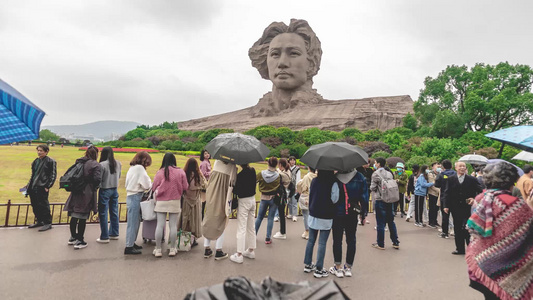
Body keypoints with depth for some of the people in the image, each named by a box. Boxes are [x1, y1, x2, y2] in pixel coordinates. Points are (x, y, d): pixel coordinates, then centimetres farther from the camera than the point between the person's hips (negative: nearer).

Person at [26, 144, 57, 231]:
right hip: (33, 188, 8)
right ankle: (39, 221, 26)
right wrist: (29, 185, 18)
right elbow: (33, 174, 24)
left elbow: (53, 175, -9)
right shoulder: (36, 161, 16)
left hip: (42, 188, -8)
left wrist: (48, 186, -14)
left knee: (43, 205, -4)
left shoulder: (50, 161, -6)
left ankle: (48, 223, 4)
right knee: (35, 205, 13)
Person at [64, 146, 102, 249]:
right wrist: (95, 187, 1)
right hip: (87, 194, -6)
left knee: (74, 216, 15)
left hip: (76, 193, 6)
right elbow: (97, 179, -18)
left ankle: (73, 237, 31)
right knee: (83, 217, 0)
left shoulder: (79, 162, 9)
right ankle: (79, 241, 7)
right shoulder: (96, 165, -10)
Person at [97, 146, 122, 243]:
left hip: (105, 190, -5)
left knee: (103, 214, 4)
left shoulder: (102, 165, -17)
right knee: (114, 212, 14)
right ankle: (114, 233, 24)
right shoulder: (118, 164, -1)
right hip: (114, 190, 6)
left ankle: (104, 237, 8)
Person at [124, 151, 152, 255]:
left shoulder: (132, 167, 14)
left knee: (136, 221, 15)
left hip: (130, 195, 9)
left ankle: (131, 243, 23)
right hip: (135, 197, -9)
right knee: (133, 222, -4)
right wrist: (150, 183, 8)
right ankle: (129, 247, 2)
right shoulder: (140, 168, -13)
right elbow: (146, 185, -15)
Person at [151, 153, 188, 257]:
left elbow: (154, 188, -1)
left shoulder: (160, 172, -7)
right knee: (173, 225, 7)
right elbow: (185, 187, -1)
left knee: (160, 225, 6)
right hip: (175, 202, 0)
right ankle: (172, 249, 14)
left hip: (161, 202, 0)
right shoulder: (180, 172, -5)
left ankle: (158, 249, 12)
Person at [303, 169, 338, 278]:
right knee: (322, 243, 2)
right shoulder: (333, 183, -15)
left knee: (311, 241, 14)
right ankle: (319, 269, 9)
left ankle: (307, 265, 25)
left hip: (313, 215, 5)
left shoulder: (314, 181, 2)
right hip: (326, 217, -5)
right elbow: (334, 199, -13)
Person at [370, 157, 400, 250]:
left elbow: (373, 187, -9)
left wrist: (371, 187, 10)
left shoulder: (376, 174, -10)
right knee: (391, 221, 14)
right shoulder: (389, 174, 8)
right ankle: (395, 242, 19)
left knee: (380, 222, 1)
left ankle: (380, 244, 9)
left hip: (380, 200, -6)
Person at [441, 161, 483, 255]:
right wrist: (446, 206, -4)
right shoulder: (451, 179, 4)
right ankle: (460, 249, 19)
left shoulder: (472, 179, 0)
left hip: (468, 208, -3)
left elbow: (480, 191, 2)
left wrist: (474, 199, -14)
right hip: (455, 209, 3)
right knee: (458, 229, 9)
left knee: (467, 228, -6)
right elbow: (447, 193, 3)